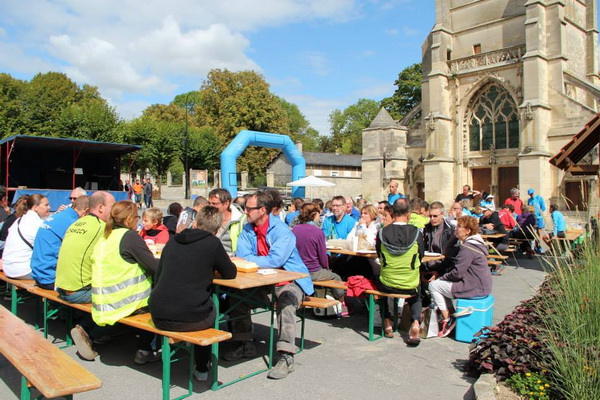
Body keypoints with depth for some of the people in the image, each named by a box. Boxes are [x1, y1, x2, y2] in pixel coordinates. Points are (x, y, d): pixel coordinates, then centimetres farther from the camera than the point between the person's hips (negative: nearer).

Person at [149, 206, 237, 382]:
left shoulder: (172, 242, 10)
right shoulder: (212, 243, -5)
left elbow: (157, 278, 18)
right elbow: (230, 273, 8)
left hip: (158, 317, 5)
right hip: (190, 319, -5)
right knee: (210, 310, 28)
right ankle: (202, 368, 34)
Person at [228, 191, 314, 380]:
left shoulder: (282, 230, -19)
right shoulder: (248, 229, 3)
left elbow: (276, 260, -31)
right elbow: (241, 256, -7)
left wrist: (248, 260, -22)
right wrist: (261, 261, -25)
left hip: (289, 280, -7)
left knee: (285, 301, -35)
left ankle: (286, 357, -31)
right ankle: (245, 344, 8)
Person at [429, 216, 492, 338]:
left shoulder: (467, 248, -21)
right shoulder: (476, 243, 12)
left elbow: (457, 273, -22)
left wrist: (443, 277, -4)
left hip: (475, 289, -10)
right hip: (482, 285, 10)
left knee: (434, 285, -3)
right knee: (443, 282, 21)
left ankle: (447, 320, 4)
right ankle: (450, 314, 18)